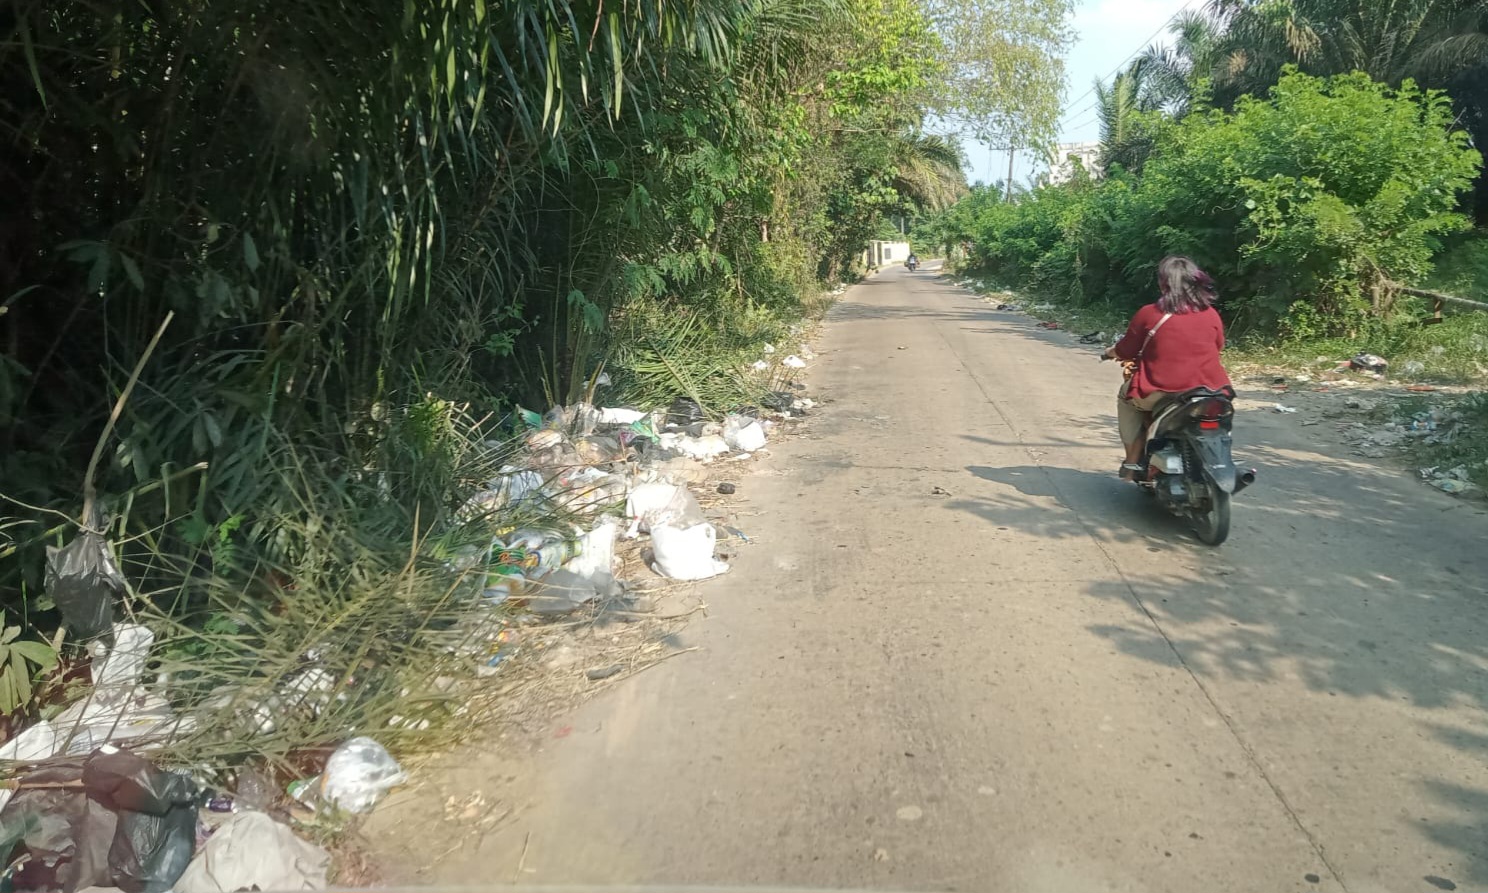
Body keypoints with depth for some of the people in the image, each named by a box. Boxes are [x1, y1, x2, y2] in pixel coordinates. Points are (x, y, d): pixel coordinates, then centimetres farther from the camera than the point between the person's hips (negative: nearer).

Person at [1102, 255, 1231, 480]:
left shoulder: (1149, 313, -5)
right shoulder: (1211, 314, 5)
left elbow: (1125, 352, 4)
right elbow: (1218, 347, 20)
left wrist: (1110, 353, 27)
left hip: (1163, 392, -3)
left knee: (1126, 396, 27)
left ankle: (1133, 461, 19)